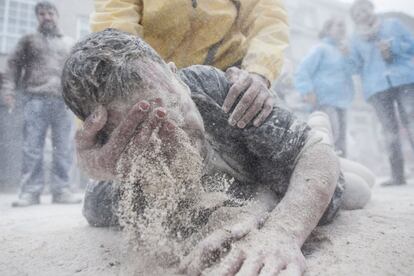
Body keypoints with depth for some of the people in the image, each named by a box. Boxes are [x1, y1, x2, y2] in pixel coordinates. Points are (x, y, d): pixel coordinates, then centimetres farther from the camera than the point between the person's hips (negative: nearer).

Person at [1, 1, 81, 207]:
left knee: (64, 148, -5)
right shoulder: (29, 40, 21)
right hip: (35, 98, -1)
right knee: (32, 147, -7)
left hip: (63, 99, 1)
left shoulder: (69, 44, 25)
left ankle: (61, 190, -1)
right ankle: (30, 191, -3)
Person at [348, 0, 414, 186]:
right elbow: (355, 67, 11)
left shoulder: (393, 25, 16)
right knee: (389, 130, -2)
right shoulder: (357, 40, 18)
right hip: (376, 87, 1)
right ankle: (397, 175, 0)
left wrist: (393, 46, -6)